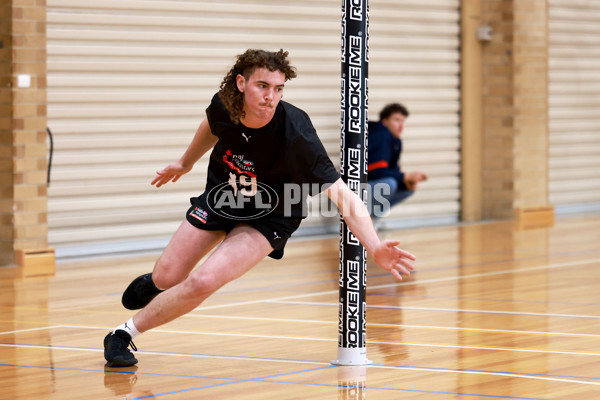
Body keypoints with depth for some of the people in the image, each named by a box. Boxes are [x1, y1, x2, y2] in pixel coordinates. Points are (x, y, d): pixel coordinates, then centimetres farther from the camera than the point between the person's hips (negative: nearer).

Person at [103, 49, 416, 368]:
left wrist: (375, 248, -53)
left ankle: (126, 333, -1)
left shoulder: (296, 135, -36)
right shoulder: (223, 106, -22)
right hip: (221, 196, 4)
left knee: (202, 282, -23)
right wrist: (186, 162, 23)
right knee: (167, 277, 6)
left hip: (268, 219, -4)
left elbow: (343, 197, -39)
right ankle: (154, 283, 46)